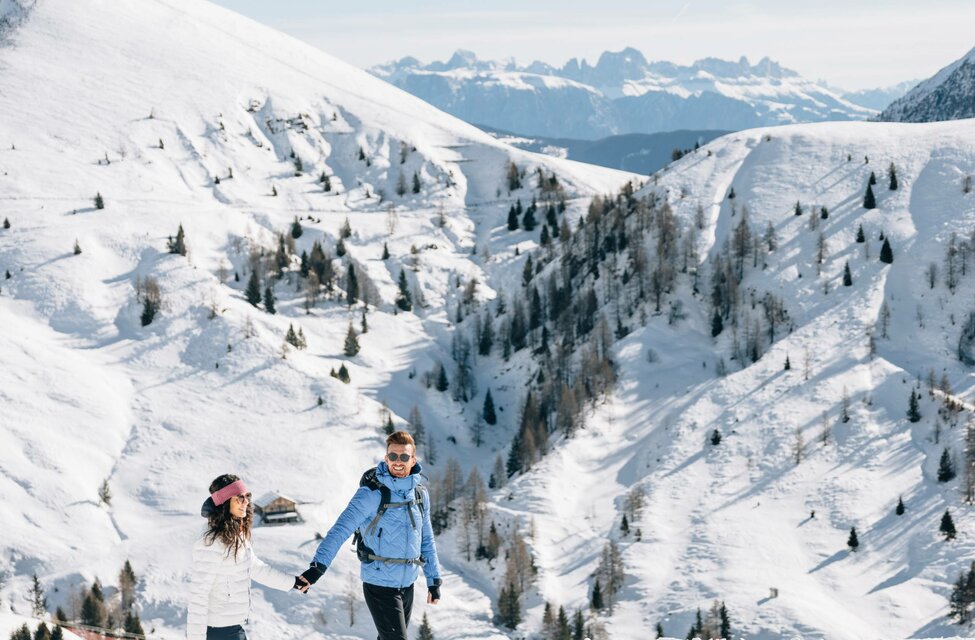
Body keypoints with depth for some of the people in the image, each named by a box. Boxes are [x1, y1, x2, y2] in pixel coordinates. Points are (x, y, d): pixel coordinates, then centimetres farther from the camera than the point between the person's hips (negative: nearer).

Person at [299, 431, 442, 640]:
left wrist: (434, 580, 15)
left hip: (407, 584, 6)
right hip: (380, 585, -6)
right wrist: (318, 566, -32)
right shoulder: (371, 494, -15)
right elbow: (340, 530, -22)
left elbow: (426, 540, 15)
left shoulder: (420, 494, 4)